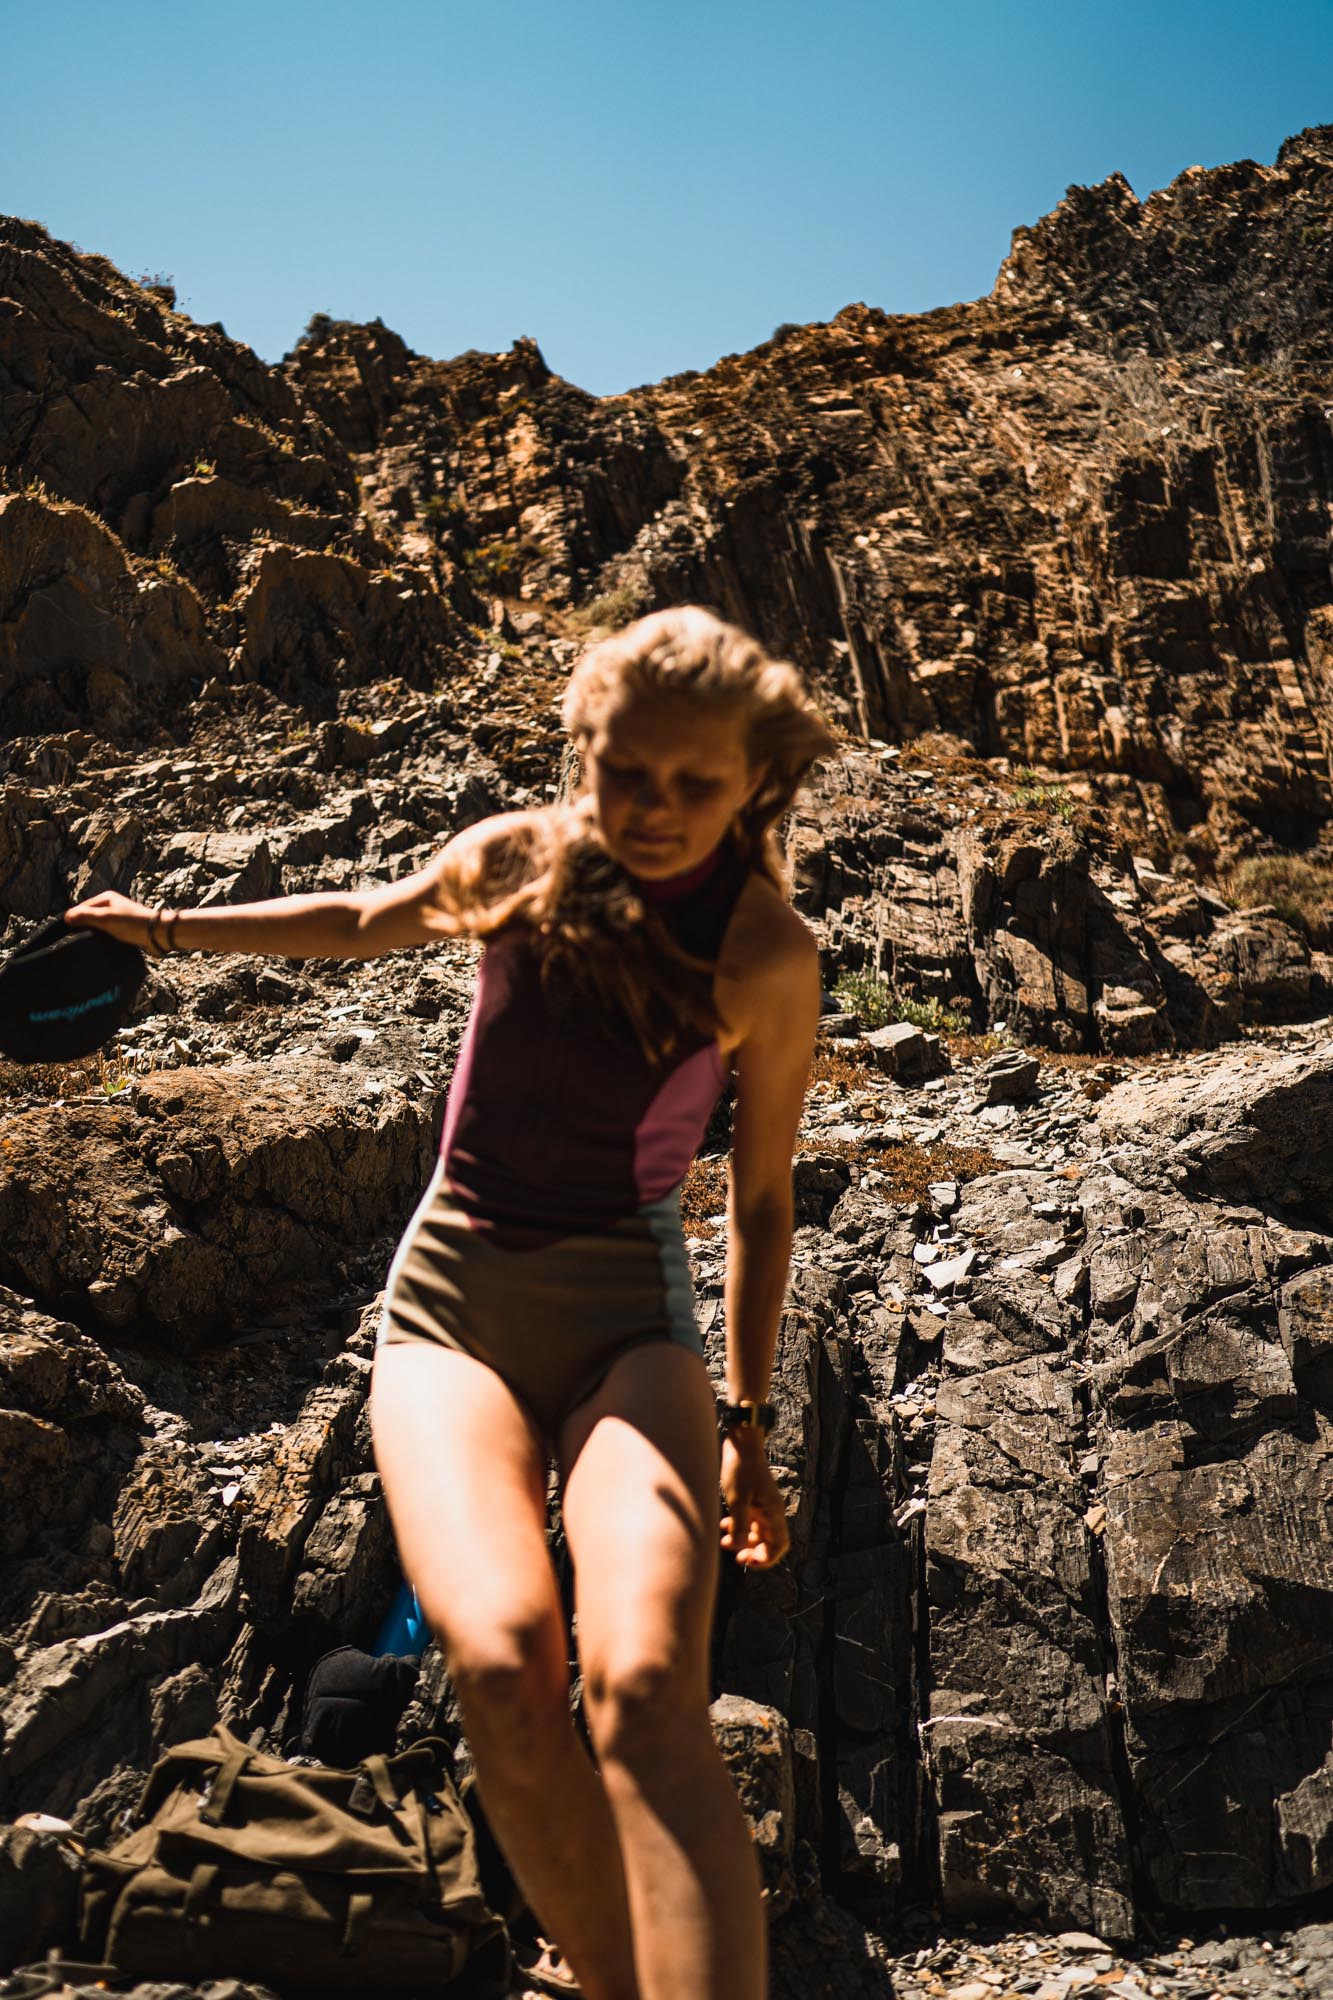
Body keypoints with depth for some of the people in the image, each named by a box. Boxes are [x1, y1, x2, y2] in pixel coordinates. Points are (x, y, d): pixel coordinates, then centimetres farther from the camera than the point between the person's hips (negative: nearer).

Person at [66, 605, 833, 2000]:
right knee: (502, 1669, -27)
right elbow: (365, 922, 23)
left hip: (627, 1316, -1)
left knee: (644, 1692, -30)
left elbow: (761, 1200, 7)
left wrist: (747, 1423, 7)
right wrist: (168, 927, 34)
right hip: (449, 1295, 2)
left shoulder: (769, 957, -3)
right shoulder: (513, 861, 2)